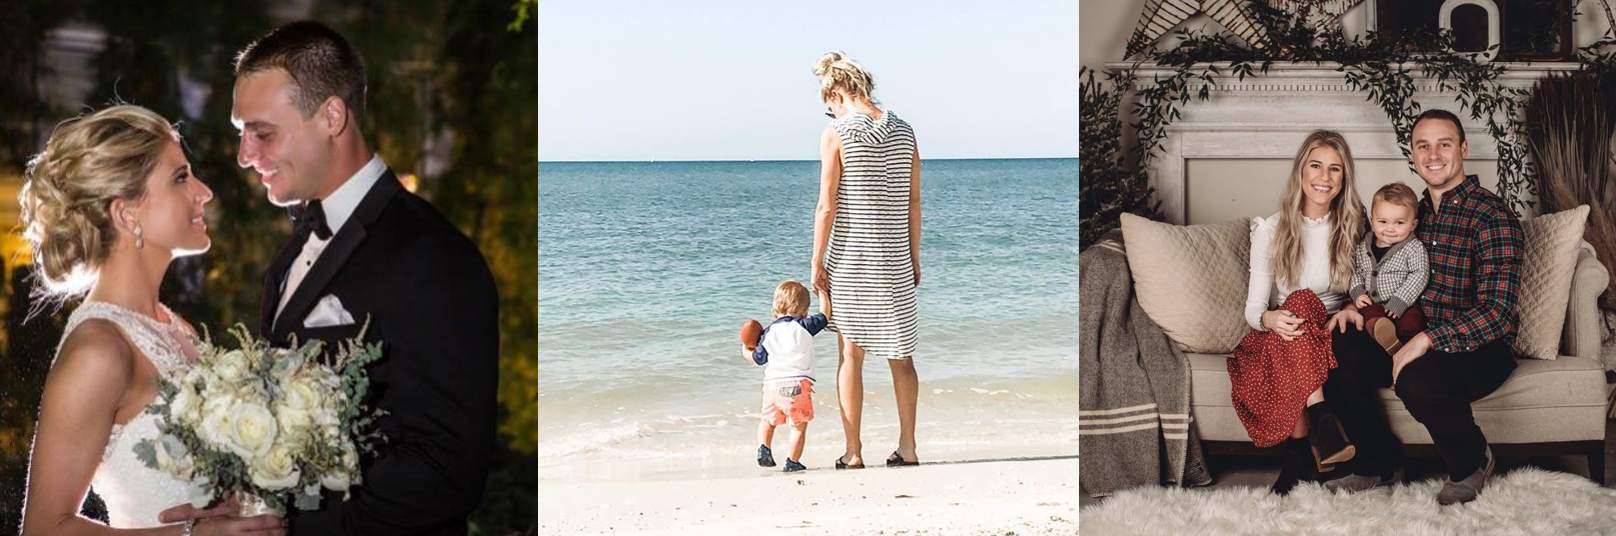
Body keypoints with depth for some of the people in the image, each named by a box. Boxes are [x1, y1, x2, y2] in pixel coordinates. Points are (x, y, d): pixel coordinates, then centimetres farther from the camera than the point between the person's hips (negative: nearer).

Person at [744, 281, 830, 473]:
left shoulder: (769, 332, 9)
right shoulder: (804, 327, 1)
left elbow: (759, 359, 17)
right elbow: (825, 315, 14)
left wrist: (746, 352, 38)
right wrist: (821, 291, 25)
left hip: (772, 383, 3)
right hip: (798, 383, -3)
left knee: (767, 420, 22)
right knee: (799, 425, 4)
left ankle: (763, 448, 4)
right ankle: (792, 461, 0)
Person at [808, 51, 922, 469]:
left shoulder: (836, 133, -8)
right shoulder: (904, 133, 5)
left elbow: (827, 206, -11)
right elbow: (914, 203, 8)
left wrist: (817, 262, -5)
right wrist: (914, 258, 14)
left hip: (849, 260, -4)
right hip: (895, 261, 4)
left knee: (850, 353, 2)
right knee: (901, 355, 10)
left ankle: (853, 452, 1)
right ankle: (907, 447, 12)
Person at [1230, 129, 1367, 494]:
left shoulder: (1352, 228, 6)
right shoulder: (1271, 230, 0)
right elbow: (1254, 307, -4)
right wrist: (1271, 319, -29)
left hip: (1334, 334, 1)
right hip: (1279, 339, 0)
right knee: (1300, 301, -34)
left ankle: (1299, 456, -38)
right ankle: (1322, 422, -46)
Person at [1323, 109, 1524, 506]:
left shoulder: (1492, 216, -12)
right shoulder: (1415, 212, 12)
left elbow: (1496, 312, -20)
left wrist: (1427, 340, -28)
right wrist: (1356, 306, 1)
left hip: (1480, 349, -7)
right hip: (1414, 341, 7)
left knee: (1417, 379, -37)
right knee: (1337, 350, -16)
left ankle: (1472, 463, -5)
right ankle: (1380, 465, -1)